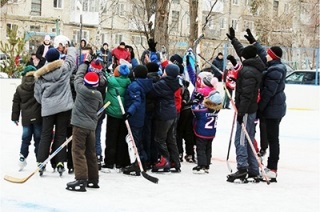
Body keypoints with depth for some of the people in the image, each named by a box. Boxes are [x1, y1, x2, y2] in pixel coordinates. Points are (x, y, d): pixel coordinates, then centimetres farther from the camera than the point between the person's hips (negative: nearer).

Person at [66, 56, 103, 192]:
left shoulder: (81, 89, -10)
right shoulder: (98, 95, 3)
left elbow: (79, 75, 6)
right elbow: (100, 109, 15)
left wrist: (86, 63, 20)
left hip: (80, 124, -6)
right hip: (92, 125, 6)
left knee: (78, 152, -6)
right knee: (90, 152, 14)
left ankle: (81, 180, -14)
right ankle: (93, 180, 20)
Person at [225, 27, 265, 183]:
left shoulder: (248, 71, -18)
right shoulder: (255, 67, 12)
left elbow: (246, 95, -24)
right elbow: (242, 51, 30)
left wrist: (241, 112, -24)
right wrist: (233, 39, 39)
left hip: (246, 110, -10)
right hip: (252, 109, 10)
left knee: (240, 140, -11)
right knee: (249, 140, 13)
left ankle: (242, 168, -19)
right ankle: (253, 171, 17)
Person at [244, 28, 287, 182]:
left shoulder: (274, 71, -20)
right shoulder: (277, 67, 9)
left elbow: (268, 92, -23)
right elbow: (262, 55, 25)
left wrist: (259, 109, -18)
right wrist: (253, 42, 30)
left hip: (272, 109, -10)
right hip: (277, 107, 10)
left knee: (272, 138, -7)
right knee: (272, 138, 12)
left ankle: (272, 169, -4)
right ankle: (272, 167, 18)